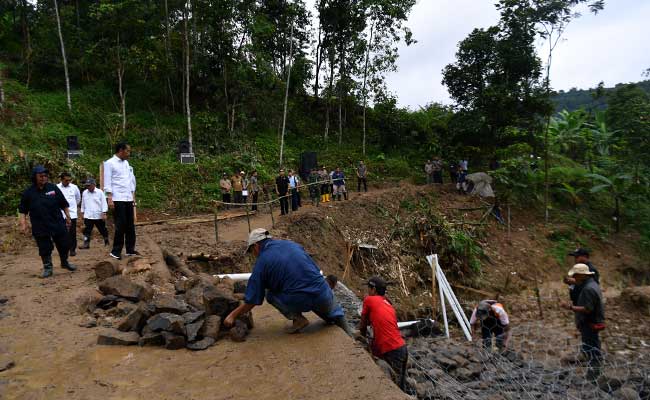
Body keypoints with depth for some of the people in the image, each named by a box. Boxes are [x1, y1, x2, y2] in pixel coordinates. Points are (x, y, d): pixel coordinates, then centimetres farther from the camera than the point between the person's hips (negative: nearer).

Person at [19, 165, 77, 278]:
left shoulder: (53, 188, 1)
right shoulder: (28, 192, -2)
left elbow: (64, 205, 8)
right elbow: (23, 210, 4)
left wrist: (68, 217, 8)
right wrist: (23, 223, -5)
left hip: (58, 223, 1)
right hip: (40, 227, -1)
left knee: (63, 245, 9)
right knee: (44, 248, 3)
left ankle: (65, 262, 30)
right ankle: (47, 267, 17)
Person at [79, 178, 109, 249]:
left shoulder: (100, 192, -5)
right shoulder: (85, 193, 7)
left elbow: (104, 203, -6)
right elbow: (83, 204, 18)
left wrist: (104, 213, -11)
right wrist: (82, 212, 18)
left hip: (99, 216, -3)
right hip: (88, 216, 3)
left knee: (103, 230, 9)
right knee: (87, 230, -4)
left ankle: (106, 242, 25)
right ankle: (86, 244, 0)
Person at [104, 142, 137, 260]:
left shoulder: (126, 163, 17)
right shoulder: (109, 163, -4)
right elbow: (107, 182, -9)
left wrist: (133, 197, 14)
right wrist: (109, 198, -16)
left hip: (128, 199, 7)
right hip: (118, 199, -7)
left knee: (130, 225, 8)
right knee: (121, 225, -6)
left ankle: (130, 249, 15)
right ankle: (116, 251, 3)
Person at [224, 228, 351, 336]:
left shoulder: (261, 263, 2)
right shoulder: (292, 244, 13)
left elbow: (251, 301, 5)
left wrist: (233, 315, 19)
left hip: (299, 301, -5)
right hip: (323, 295, 5)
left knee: (270, 294, 18)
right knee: (335, 316, 33)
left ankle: (297, 319, 6)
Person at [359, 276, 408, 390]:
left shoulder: (369, 300, -1)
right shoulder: (388, 304, 18)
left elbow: (363, 323, 11)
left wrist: (363, 335, 28)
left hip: (392, 352, -8)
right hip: (402, 348, 8)